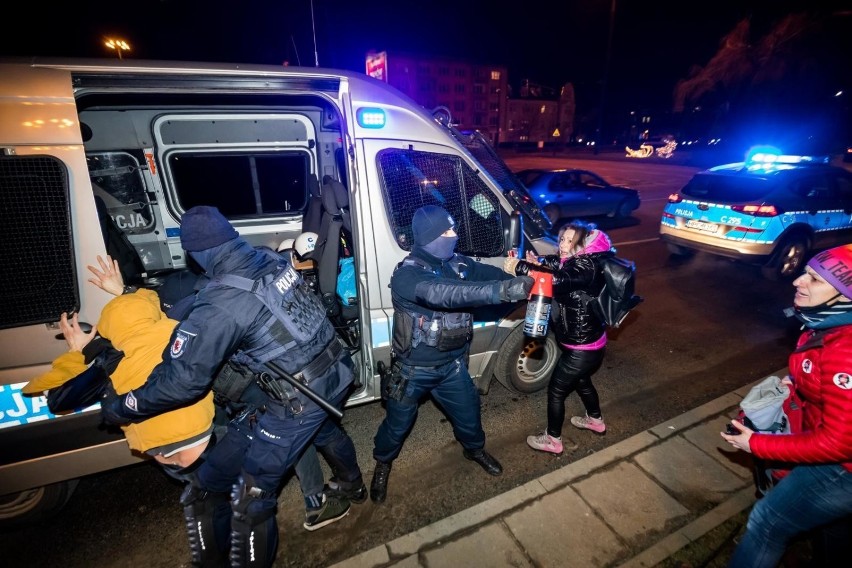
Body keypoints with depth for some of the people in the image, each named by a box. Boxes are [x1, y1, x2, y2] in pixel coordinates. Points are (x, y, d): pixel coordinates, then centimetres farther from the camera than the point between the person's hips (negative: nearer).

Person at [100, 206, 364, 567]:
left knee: (250, 496, 11)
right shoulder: (274, 262, -3)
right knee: (324, 428, 39)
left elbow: (183, 380, -17)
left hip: (299, 403, -8)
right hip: (337, 372, 8)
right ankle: (352, 485, 66)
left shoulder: (220, 306, -23)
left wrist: (119, 408, 2)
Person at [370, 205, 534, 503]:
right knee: (398, 423, 16)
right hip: (415, 368, -4)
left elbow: (492, 274, -14)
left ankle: (475, 449, 55)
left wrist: (522, 278, -37)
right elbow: (444, 294, -44)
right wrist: (504, 290, -52)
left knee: (468, 412, 22)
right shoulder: (406, 276, -27)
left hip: (452, 364, 5)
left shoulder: (460, 264, -6)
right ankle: (383, 463, 47)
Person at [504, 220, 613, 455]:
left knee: (556, 390, 7)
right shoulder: (576, 261, -1)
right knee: (581, 381, 31)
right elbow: (557, 264, 14)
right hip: (588, 343, 9)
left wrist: (519, 267, -40)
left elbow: (558, 279, -45)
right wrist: (538, 262, -8)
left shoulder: (586, 266, -27)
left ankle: (553, 440, 26)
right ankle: (595, 420, 55)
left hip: (582, 348, -9)